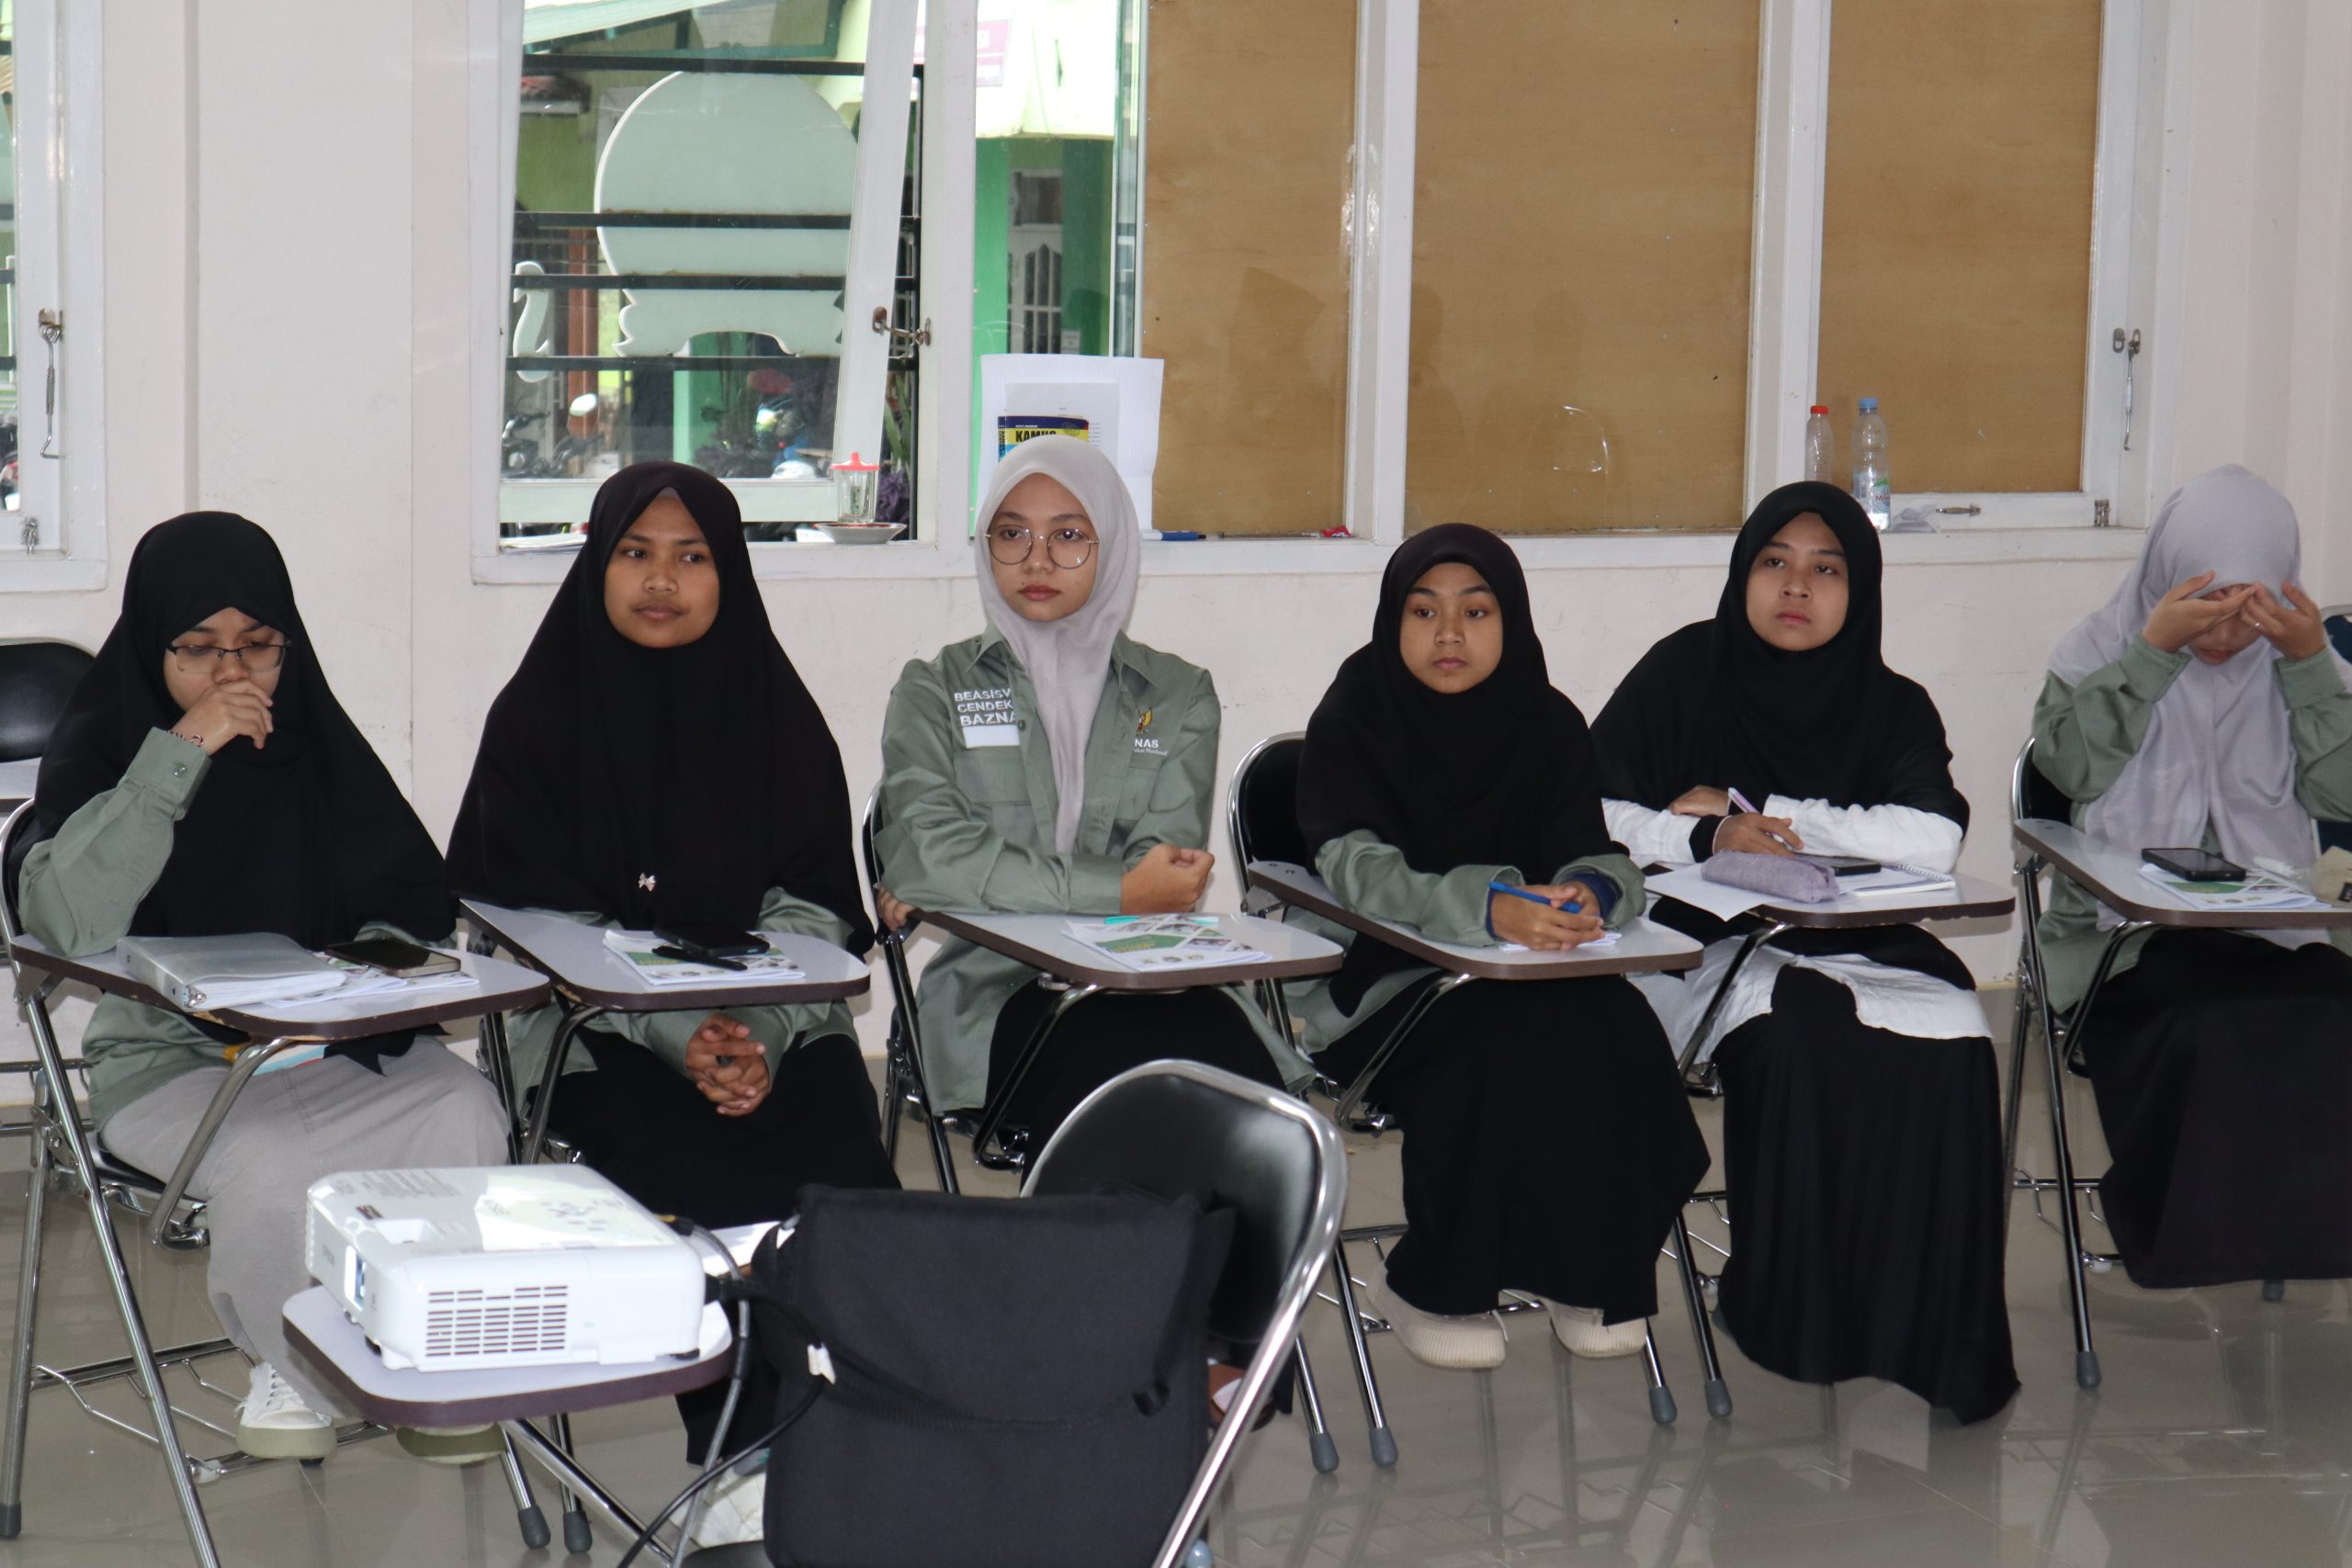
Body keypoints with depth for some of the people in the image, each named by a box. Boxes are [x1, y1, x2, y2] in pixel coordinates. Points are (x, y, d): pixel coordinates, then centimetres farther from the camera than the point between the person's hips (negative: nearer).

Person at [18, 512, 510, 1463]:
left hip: (328, 1044, 4)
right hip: (166, 1058, -3)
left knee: (464, 1114, -25)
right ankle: (290, 1365, -2)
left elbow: (414, 903, 10)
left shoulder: (312, 742, 10)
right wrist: (181, 753, -24)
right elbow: (71, 923, -22)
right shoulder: (99, 750, -3)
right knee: (273, 1166, -34)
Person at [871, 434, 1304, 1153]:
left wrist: (975, 885, -8)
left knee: (1235, 1065, -34)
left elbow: (1167, 872, 1)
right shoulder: (936, 690, 12)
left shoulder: (1178, 696, 17)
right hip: (995, 989, -2)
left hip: (1154, 984, 2)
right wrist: (1116, 891, -14)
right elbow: (923, 852, -7)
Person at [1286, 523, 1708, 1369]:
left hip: (1517, 977, 4)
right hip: (1372, 983, -4)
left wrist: (1589, 894, -33)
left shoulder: (1547, 724, 3)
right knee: (1503, 1047, -31)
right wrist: (1487, 908, -40)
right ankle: (1434, 1289, -12)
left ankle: (1591, 1272, -4)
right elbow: (1357, 870, -23)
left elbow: (1594, 856, -7)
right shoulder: (1352, 719, -8)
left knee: (1614, 1032, -25)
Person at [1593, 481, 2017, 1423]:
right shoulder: (1684, 675, 3)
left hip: (1859, 945, 2)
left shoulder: (1892, 707, 7)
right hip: (1704, 944, -2)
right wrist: (1706, 839, -21)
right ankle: (1794, 1312, -20)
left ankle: (1925, 1335, -17)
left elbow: (1934, 840, -12)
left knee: (1950, 1045, -28)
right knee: (1792, 1028, -34)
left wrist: (1752, 813, -13)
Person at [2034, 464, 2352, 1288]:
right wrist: (2152, 649, -15)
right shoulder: (2104, 647, 8)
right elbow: (2069, 763, -11)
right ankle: (2192, 1232, -20)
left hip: (2269, 932, 2)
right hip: (2121, 933, -2)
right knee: (2203, 1022, -36)